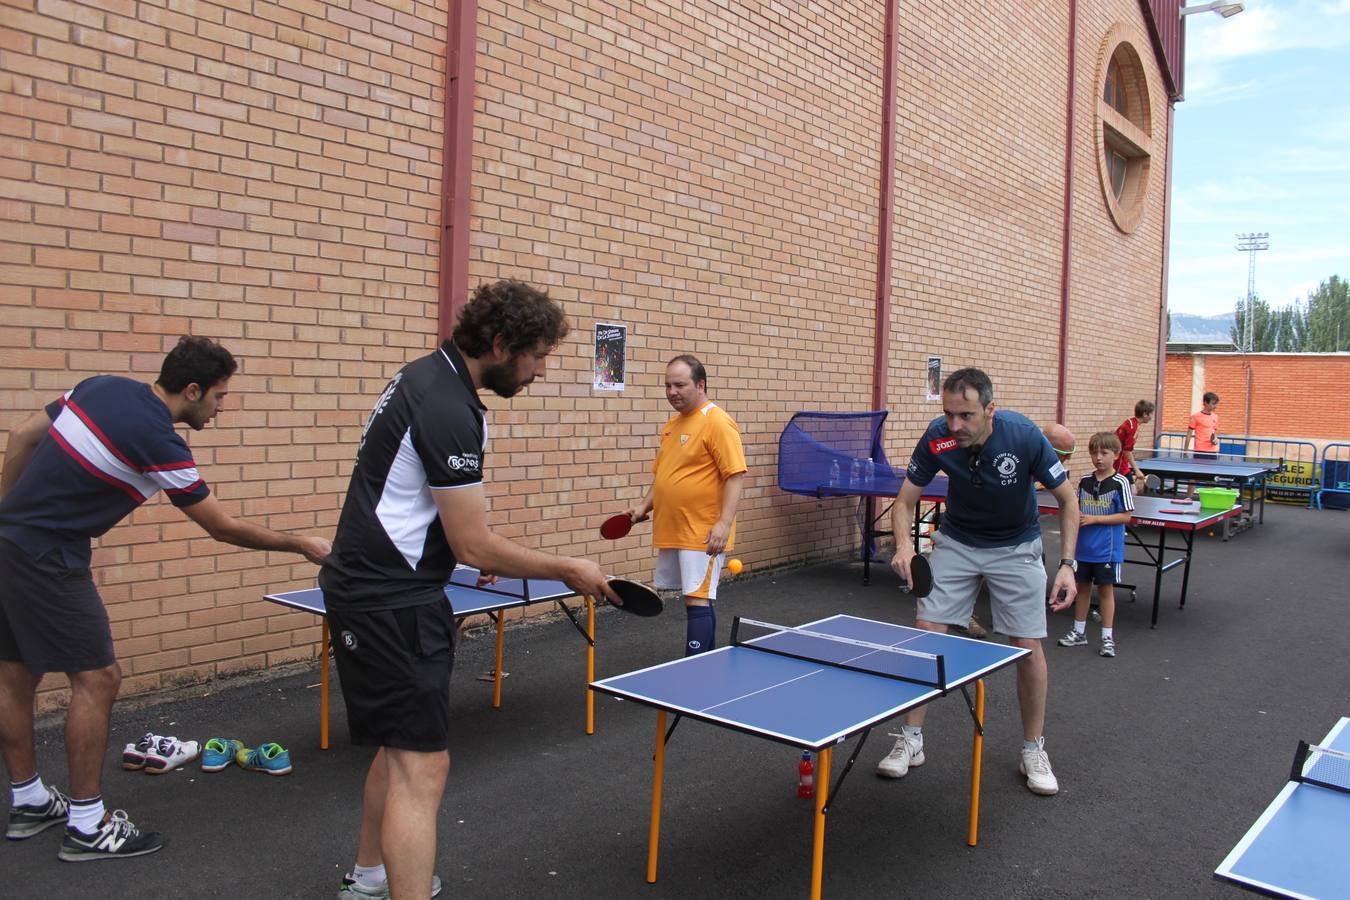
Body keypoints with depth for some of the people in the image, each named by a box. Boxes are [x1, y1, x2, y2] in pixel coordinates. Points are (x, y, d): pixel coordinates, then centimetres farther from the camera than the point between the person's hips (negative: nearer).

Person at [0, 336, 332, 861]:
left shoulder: (103, 386, 3)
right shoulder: (159, 443, -20)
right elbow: (224, 528, -12)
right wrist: (304, 546, -3)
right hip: (46, 560, -9)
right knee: (97, 678, -2)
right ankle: (87, 826, 7)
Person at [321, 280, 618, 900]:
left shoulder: (428, 377, 8)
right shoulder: (448, 410, -23)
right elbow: (475, 547, -21)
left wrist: (473, 553, 17)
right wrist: (567, 570, -10)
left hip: (371, 587, 11)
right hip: (391, 602, -11)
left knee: (398, 746, 24)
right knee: (422, 768, -9)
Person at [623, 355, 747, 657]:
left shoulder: (717, 422, -11)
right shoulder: (672, 424, 15)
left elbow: (736, 475, -17)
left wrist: (724, 523, -24)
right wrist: (645, 506, 12)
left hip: (703, 535, -8)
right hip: (671, 531, 8)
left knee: (698, 601, -7)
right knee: (694, 599, 14)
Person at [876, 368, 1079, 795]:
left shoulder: (1024, 436, -28)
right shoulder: (937, 438, -24)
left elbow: (1067, 499, -14)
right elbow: (905, 500, -13)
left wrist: (1067, 563, -21)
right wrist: (903, 543, -33)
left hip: (1016, 547, -1)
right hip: (956, 542, 1)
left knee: (1028, 646, -3)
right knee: (927, 632, -6)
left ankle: (1033, 750, 18)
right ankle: (911, 739, 10)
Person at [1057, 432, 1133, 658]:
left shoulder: (1120, 483, -10)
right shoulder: (1084, 481, 4)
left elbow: (1125, 516, -11)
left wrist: (1093, 519, -17)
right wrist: (1075, 515, -8)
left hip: (1107, 548, -4)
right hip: (1084, 546, 4)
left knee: (1105, 589, 4)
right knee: (1082, 586, 13)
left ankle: (1108, 637, 15)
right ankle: (1079, 632, 25)